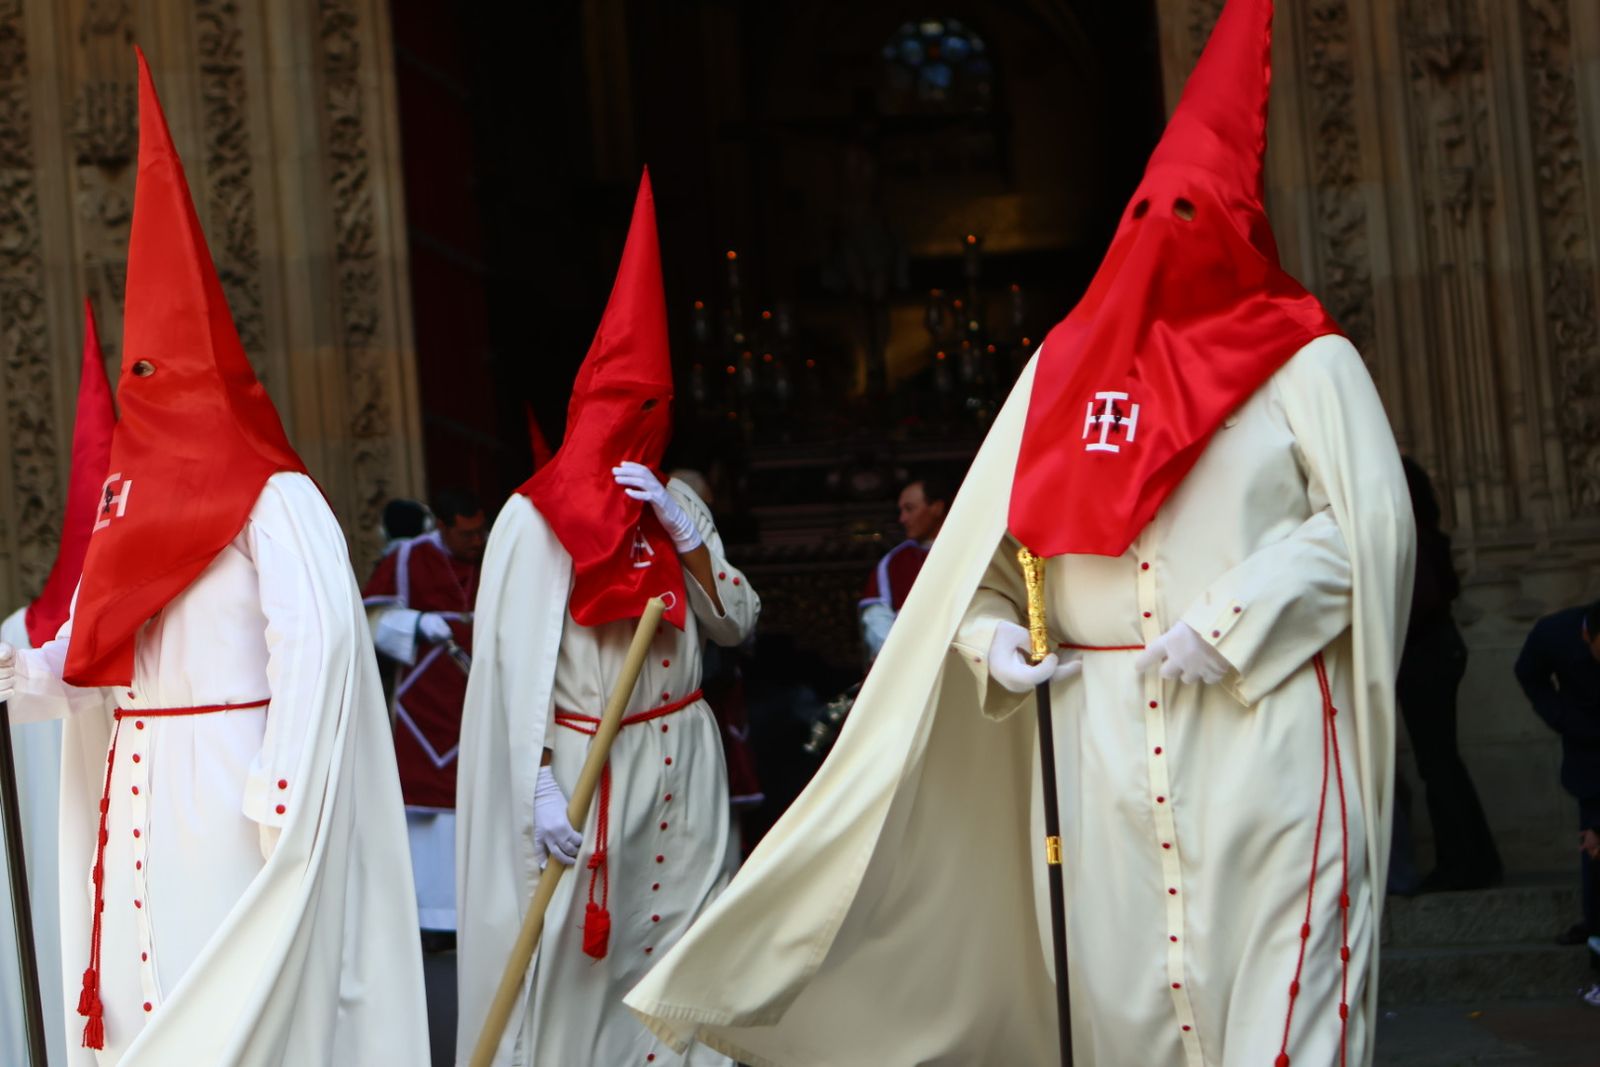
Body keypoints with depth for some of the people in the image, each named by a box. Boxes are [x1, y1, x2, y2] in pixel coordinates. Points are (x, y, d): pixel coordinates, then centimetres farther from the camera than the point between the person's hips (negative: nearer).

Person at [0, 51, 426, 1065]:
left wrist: (274, 795, -24)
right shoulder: (131, 495, 13)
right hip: (130, 793, 7)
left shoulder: (273, 498, -9)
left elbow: (317, 640, -19)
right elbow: (98, 654, 13)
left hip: (223, 787, -7)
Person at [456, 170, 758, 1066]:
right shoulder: (536, 518, -7)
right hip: (585, 761, -4)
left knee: (678, 954, 7)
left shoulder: (676, 501, 8)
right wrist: (540, 789, -20)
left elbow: (737, 624, 4)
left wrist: (681, 527, -9)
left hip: (680, 760, 5)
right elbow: (519, 664, -12)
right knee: (575, 963, -1)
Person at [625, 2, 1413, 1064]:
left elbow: (1369, 522, -7)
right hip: (1098, 729, 4)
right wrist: (990, 634, -2)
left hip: (1260, 727, -4)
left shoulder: (1307, 363, 1)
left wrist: (1230, 626, -14)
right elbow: (984, 537, 15)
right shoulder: (1067, 368, 13)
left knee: (1273, 979, -7)